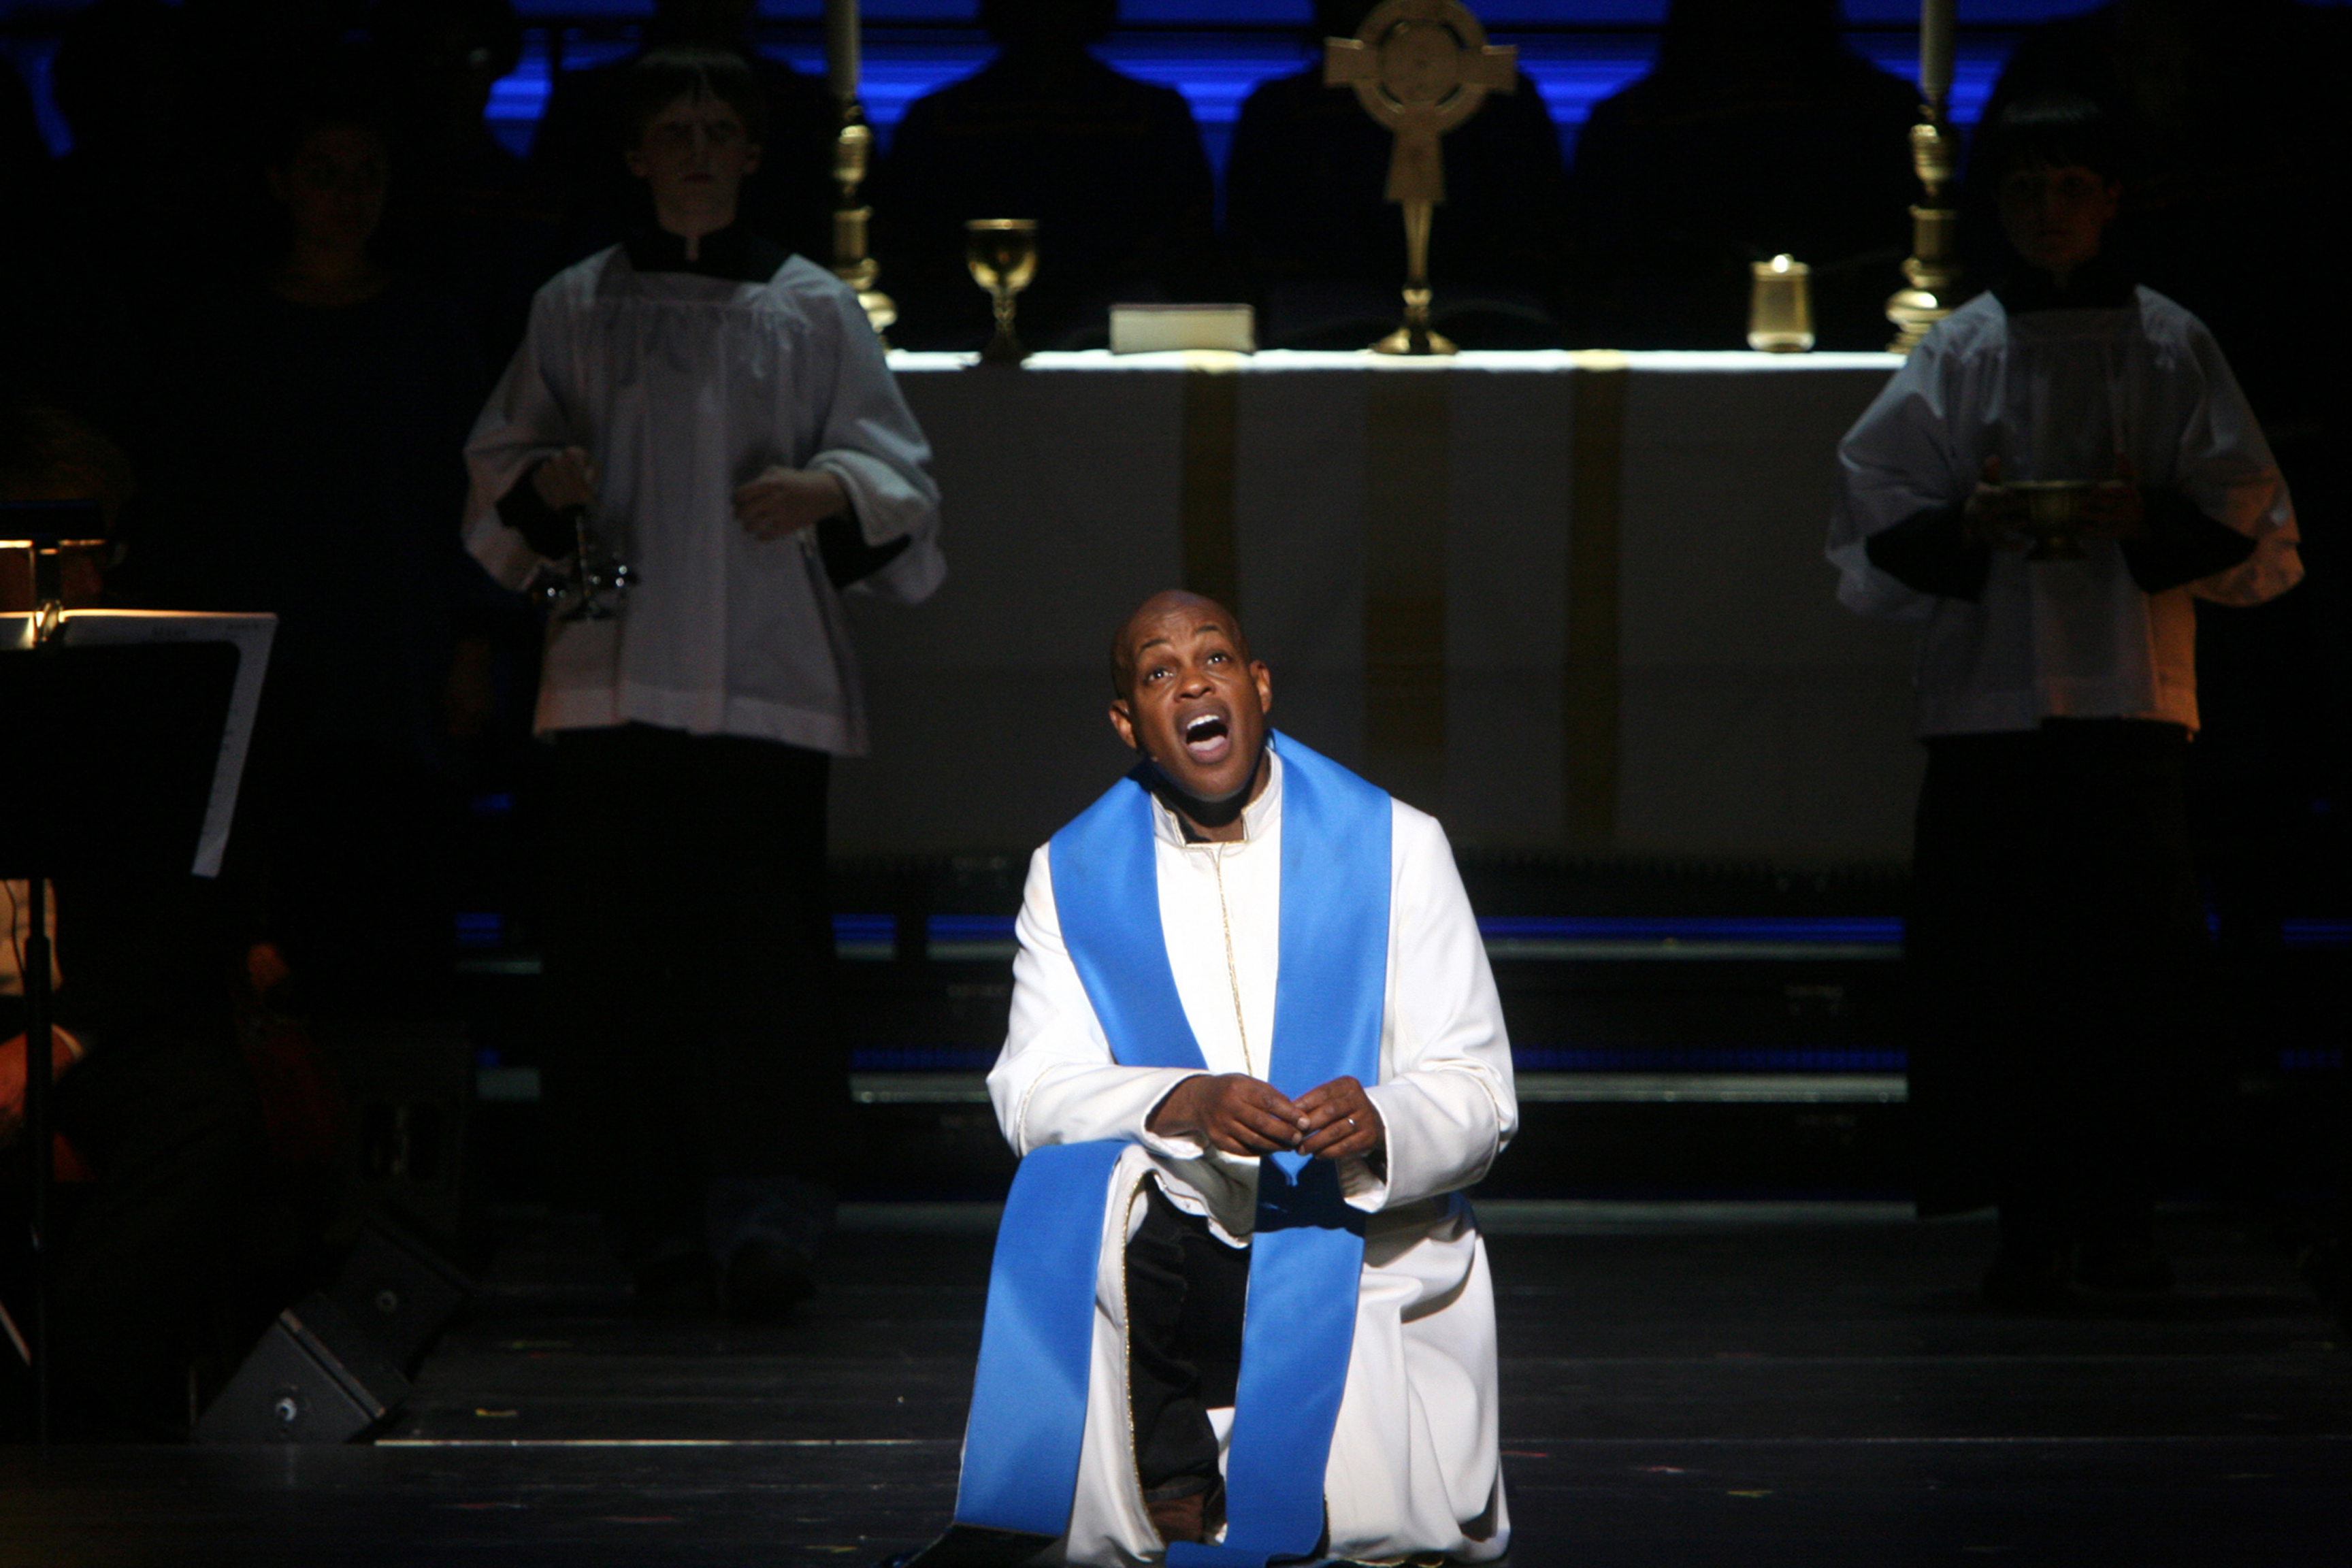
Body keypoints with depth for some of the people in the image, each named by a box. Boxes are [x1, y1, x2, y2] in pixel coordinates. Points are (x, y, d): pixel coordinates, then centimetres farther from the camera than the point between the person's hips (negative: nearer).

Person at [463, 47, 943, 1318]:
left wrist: (828, 489, -13)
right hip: (613, 677, 2)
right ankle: (659, 1226, 4)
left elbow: (898, 474, 8)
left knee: (762, 950, -12)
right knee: (617, 958, -3)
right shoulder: (577, 308, 13)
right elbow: (498, 460, 16)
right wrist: (544, 480, -6)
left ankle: (766, 1220, -15)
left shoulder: (809, 309, 9)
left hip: (762, 676, -2)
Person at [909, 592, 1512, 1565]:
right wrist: (1181, 1106, -25)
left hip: (1362, 1243, -1)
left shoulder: (1396, 848, 2)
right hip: (1175, 1245, 1)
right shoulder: (1073, 876, 7)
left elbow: (1476, 1096, -2)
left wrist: (1379, 1126, -27)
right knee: (1066, 1184, -34)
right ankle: (1172, 1471, -15)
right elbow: (1033, 1092, -5)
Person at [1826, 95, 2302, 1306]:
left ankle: (2118, 1214, 4)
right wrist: (1968, 528, -11)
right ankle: (2032, 1224, 0)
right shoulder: (1955, 357, 11)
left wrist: (2153, 523, -11)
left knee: (2139, 962, -6)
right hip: (1988, 697, 0)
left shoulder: (2171, 349, 10)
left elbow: (2254, 537, 8)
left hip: (2133, 702, 0)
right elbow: (1875, 545, 8)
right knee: (2000, 969, -6)